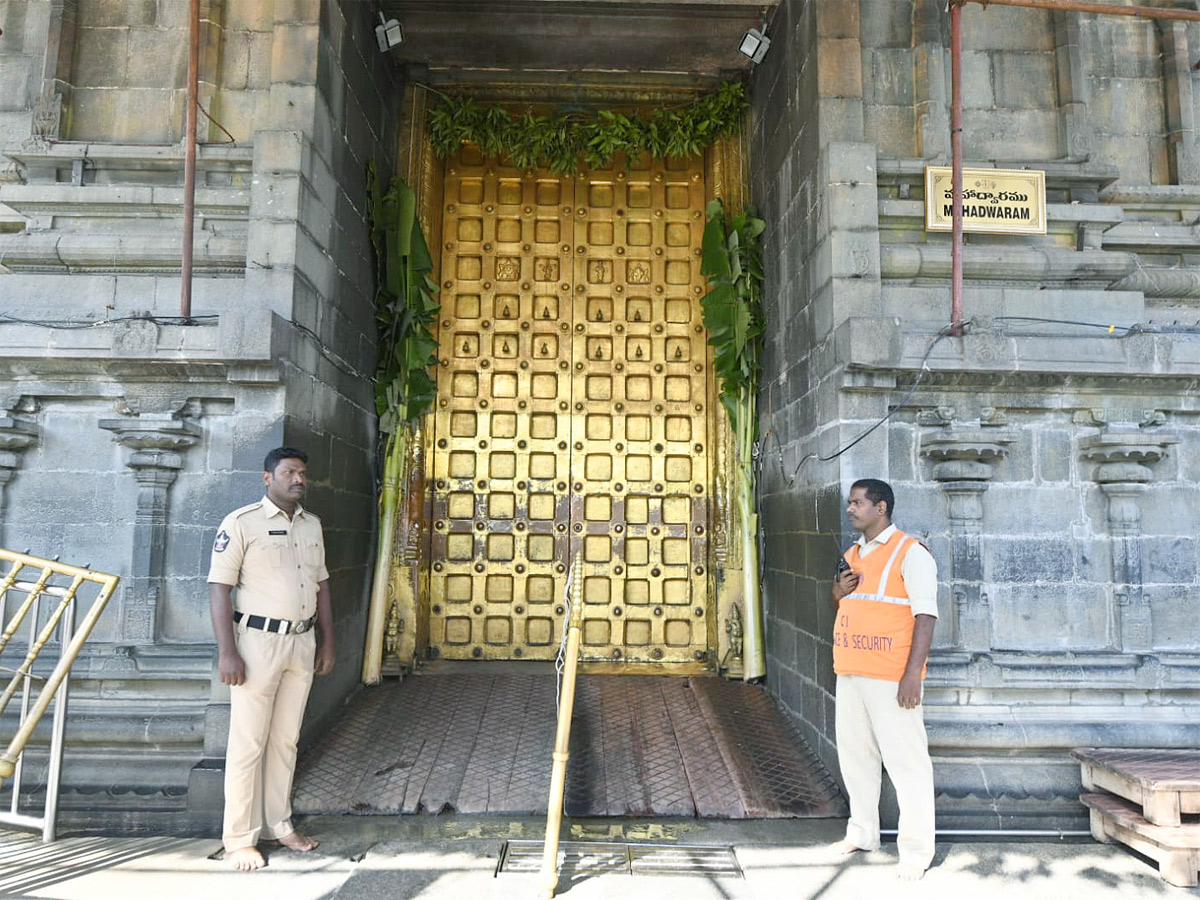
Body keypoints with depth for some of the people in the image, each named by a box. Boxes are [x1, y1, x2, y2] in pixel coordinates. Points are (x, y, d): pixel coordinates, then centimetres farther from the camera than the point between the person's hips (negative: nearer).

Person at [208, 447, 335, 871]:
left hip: (302, 642, 6)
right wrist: (227, 651, -15)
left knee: (286, 740, 13)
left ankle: (277, 825, 25)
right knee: (248, 743, 0)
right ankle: (239, 839, 12)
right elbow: (219, 587, -11)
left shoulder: (312, 525, 11)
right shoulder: (241, 523, -8)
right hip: (259, 641, -6)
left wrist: (327, 642, 14)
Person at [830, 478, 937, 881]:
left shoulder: (910, 553, -9)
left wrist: (913, 674, -20)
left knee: (905, 759, -1)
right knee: (855, 753, 15)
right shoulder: (852, 555, 15)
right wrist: (838, 592, 1)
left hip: (890, 677, -8)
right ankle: (862, 833, 29)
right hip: (850, 673, 8)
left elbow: (925, 615, -14)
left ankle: (916, 850, 10)